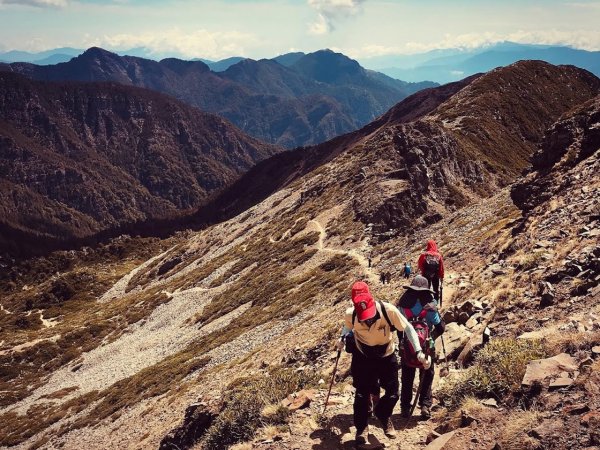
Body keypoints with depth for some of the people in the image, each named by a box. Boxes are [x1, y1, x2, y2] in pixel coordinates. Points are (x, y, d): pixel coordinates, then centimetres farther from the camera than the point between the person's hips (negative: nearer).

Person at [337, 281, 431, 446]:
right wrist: (343, 338, -10)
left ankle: (383, 415, 40)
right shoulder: (350, 314, -25)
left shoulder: (388, 310, -31)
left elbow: (407, 328, -19)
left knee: (393, 394, 7)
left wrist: (419, 351, -26)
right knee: (362, 394, 4)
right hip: (363, 357, 0)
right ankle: (361, 429, 28)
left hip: (387, 356, 0)